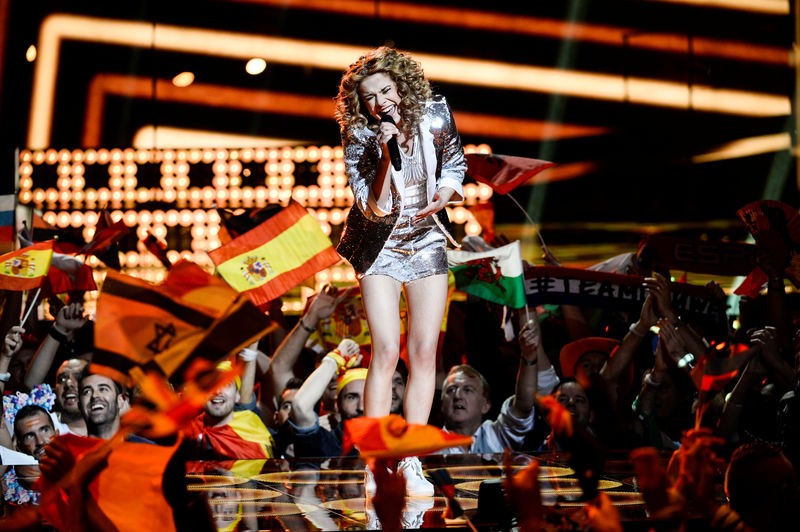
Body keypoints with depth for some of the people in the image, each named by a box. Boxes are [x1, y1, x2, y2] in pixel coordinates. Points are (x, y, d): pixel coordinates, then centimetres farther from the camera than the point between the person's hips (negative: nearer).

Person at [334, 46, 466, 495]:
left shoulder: (435, 114, -9)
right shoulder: (359, 137, -16)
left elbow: (454, 163, 9)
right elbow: (375, 208, -22)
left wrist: (445, 192, -11)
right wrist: (386, 155, -32)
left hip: (427, 242, 3)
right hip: (381, 246, -2)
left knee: (424, 352, -4)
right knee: (387, 352, -14)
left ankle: (411, 461, 0)